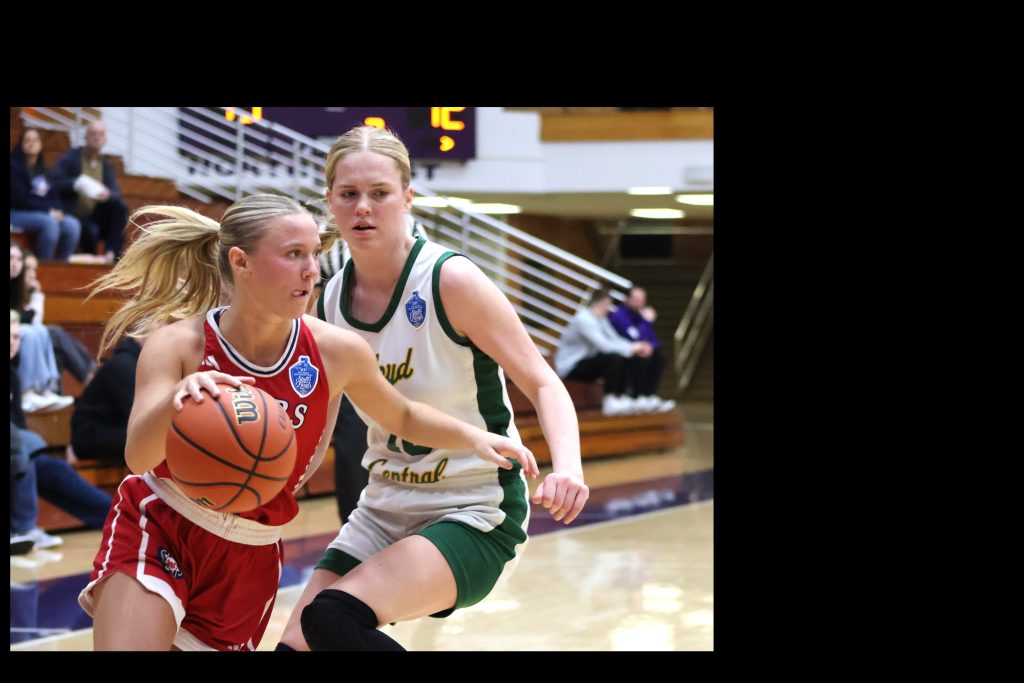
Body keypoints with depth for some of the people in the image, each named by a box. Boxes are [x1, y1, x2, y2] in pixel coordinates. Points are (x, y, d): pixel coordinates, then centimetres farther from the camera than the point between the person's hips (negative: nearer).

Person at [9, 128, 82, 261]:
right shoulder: (15, 166, -5)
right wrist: (48, 210, -17)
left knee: (72, 224, -19)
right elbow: (20, 198, -13)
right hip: (18, 214, -7)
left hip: (46, 213, 7)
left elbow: (53, 195, 13)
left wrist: (58, 210, -10)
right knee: (50, 222, -35)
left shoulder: (42, 170, 17)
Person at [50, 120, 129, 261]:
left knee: (121, 208, -22)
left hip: (94, 215, 4)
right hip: (72, 215, -4)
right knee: (91, 230, -34)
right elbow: (54, 183, -12)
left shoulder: (106, 164, 11)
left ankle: (112, 252, -24)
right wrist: (77, 184, -29)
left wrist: (107, 195, -27)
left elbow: (116, 192, -1)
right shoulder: (70, 158, 0)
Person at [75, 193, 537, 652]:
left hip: (248, 560, 3)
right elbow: (138, 457, -29)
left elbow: (403, 418, 10)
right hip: (154, 532, -3)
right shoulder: (178, 345, -15)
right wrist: (177, 399, -49)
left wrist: (473, 437, -7)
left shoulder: (336, 352, -9)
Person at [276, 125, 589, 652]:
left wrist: (567, 470, -32)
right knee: (295, 644, -2)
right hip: (385, 510, 6)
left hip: (475, 512, -6)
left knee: (335, 618, -27)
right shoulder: (327, 301, 1)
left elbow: (543, 385, -14)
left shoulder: (450, 281, -15)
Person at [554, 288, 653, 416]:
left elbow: (614, 340, 7)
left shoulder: (601, 318, 6)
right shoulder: (583, 319, -22)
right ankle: (609, 402, -24)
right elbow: (603, 345, -29)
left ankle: (621, 397, -7)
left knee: (627, 359, -3)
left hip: (586, 361, 9)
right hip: (570, 367, -9)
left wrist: (636, 347, -11)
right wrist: (631, 348, -22)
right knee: (614, 358, -27)